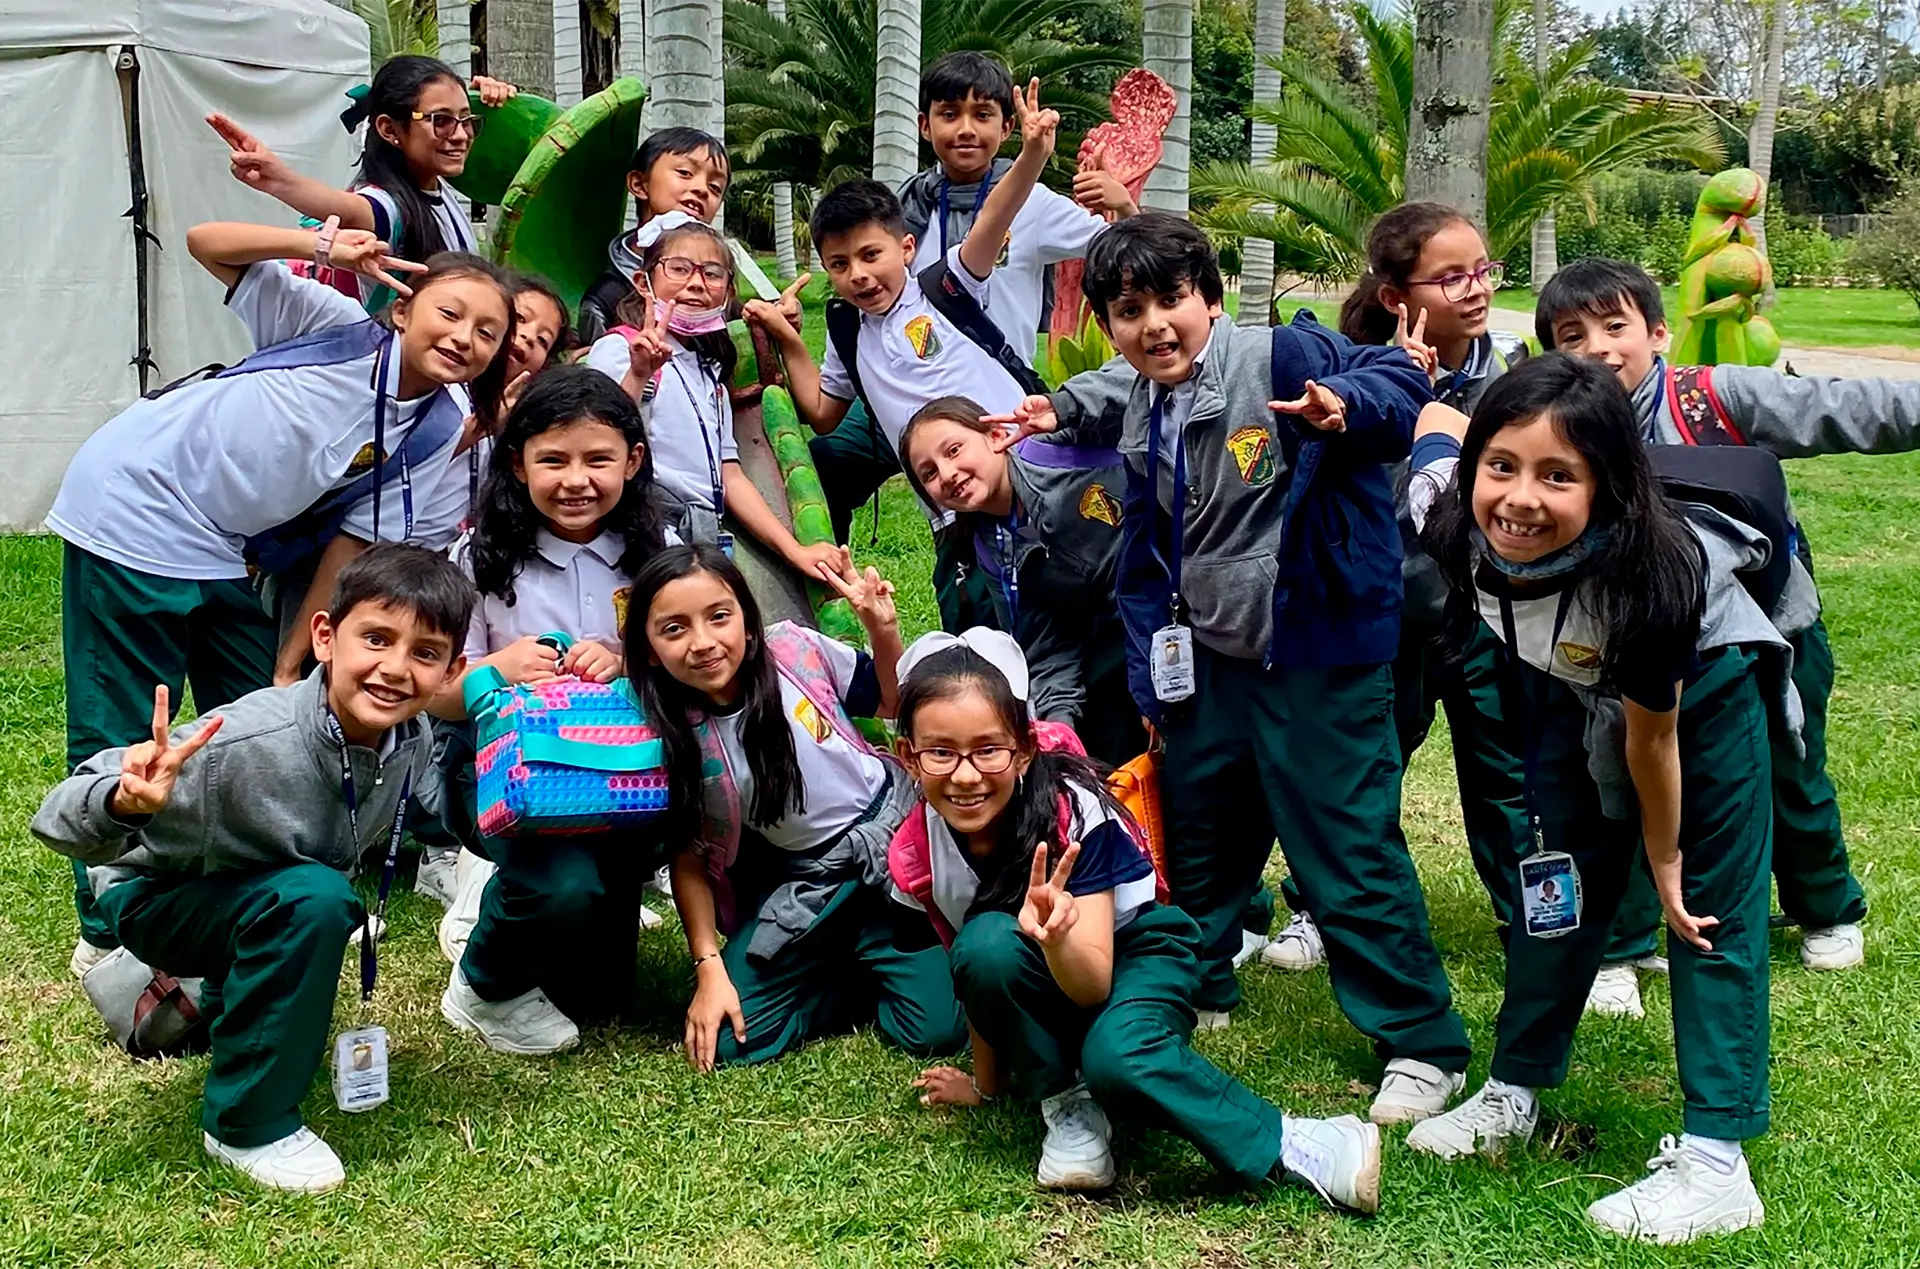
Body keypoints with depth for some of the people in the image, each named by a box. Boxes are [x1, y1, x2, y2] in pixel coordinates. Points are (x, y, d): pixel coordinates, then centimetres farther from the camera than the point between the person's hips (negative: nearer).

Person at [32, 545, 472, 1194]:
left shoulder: (411, 738, -19)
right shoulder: (244, 743, -38)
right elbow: (59, 823, -38)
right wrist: (126, 803, -59)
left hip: (268, 902, 8)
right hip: (155, 896, -8)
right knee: (311, 897, -29)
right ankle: (247, 1125, -13)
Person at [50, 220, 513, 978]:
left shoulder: (434, 432, -2)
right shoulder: (338, 327, -15)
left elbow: (353, 538, 1)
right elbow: (206, 243, -17)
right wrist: (326, 249, -31)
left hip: (222, 559, 6)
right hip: (131, 516, -6)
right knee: (118, 742, 0)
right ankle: (109, 932, 14)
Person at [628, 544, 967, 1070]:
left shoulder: (795, 651, -13)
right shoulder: (668, 736, -12)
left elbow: (892, 702, 5)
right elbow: (689, 859, -1)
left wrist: (882, 630, -14)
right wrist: (710, 970, -7)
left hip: (893, 831, -1)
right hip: (804, 883, 2)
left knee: (937, 1029, -15)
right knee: (730, 1042, -10)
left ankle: (882, 960, 16)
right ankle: (852, 969, 11)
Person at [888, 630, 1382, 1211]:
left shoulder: (1072, 811, -28)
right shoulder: (915, 855, -17)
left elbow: (1094, 984, -30)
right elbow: (973, 972, 0)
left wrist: (1055, 936, -51)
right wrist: (986, 1083, 7)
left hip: (1132, 950, -3)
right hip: (1046, 985, 3)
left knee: (1118, 1058, -37)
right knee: (986, 942, -32)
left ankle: (1292, 1145, -19)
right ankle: (1065, 1105, -12)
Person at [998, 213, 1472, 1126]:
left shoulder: (1280, 357, -15)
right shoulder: (1139, 413, 6)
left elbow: (1399, 378, -23)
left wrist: (1344, 407, -44)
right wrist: (1149, 666, 12)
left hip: (1316, 657, -7)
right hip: (1206, 657, 8)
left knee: (1347, 849, -5)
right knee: (1197, 832, 22)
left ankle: (1422, 1044, 9)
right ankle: (1195, 989, 45)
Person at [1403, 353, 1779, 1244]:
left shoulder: (1647, 571, -41)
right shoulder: (1453, 525, -32)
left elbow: (1652, 737, -25)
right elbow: (1437, 417, -8)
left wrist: (1664, 861, -13)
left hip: (1702, 683, -5)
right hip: (1578, 686, 5)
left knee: (1711, 906, -7)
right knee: (1556, 881, 10)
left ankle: (1716, 1160, -6)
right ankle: (1514, 1095, 23)